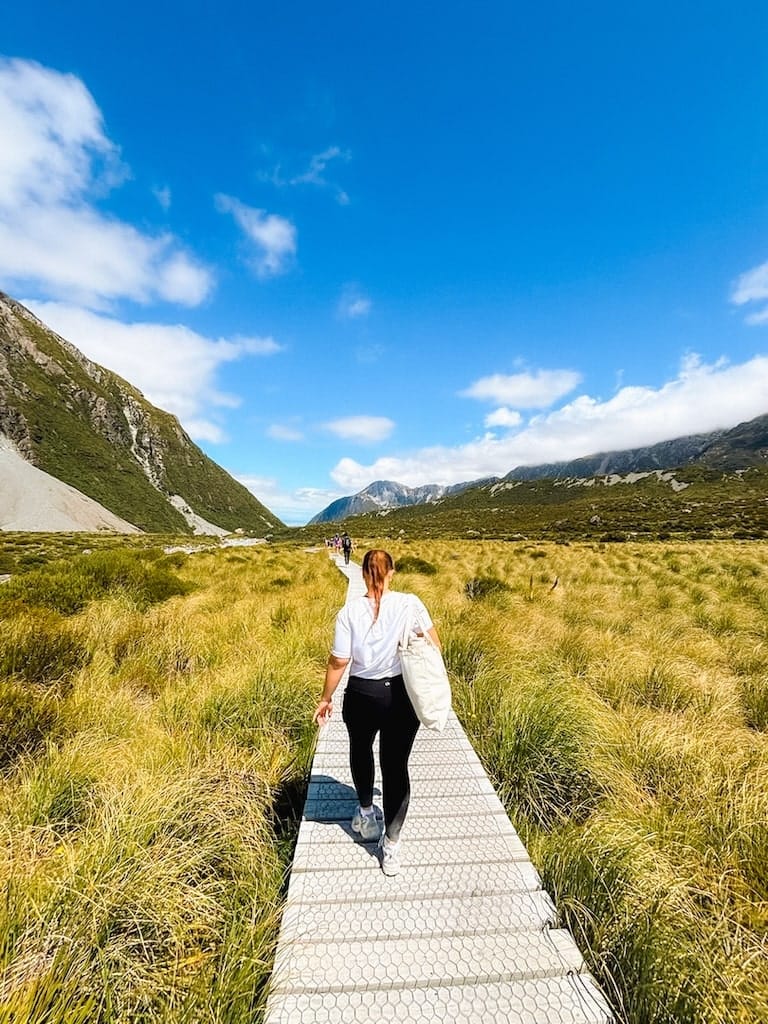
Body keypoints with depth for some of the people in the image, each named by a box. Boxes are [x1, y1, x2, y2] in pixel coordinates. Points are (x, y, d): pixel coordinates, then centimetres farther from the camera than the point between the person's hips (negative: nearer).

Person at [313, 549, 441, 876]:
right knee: (396, 765, 16)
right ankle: (391, 845, 27)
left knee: (361, 751, 29)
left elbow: (338, 662, -10)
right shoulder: (410, 604, -12)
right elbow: (434, 646, -1)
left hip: (362, 695, 0)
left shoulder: (350, 611, -15)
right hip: (402, 695, 0)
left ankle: (366, 812, 51)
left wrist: (326, 698, 5)